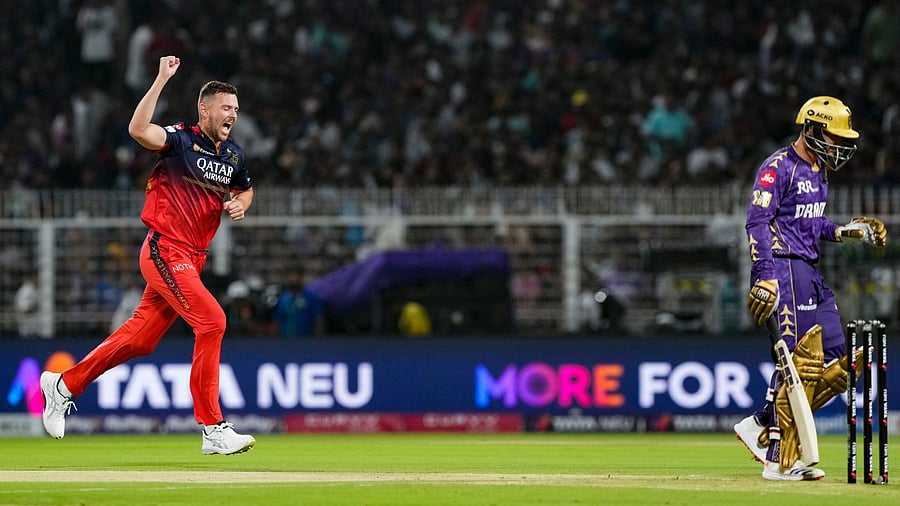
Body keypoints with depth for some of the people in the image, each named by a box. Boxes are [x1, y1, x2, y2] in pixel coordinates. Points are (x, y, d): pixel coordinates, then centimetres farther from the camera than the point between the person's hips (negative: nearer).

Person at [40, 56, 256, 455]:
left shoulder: (233, 155, 11)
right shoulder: (180, 140, -11)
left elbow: (245, 190, 30)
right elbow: (138, 130, -31)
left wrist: (239, 204, 6)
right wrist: (162, 80, -32)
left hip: (191, 260, 8)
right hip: (165, 252, -8)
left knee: (140, 337, 11)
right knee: (211, 320, -19)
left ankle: (65, 384, 28)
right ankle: (213, 430, -17)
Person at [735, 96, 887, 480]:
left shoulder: (819, 170, 18)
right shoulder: (779, 167, -11)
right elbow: (758, 222, -17)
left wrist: (843, 231, 11)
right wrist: (765, 277, -25)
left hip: (810, 272, 10)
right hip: (783, 268, -10)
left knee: (837, 362, 6)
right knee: (801, 361, -12)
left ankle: (763, 427, 11)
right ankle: (781, 461, -8)